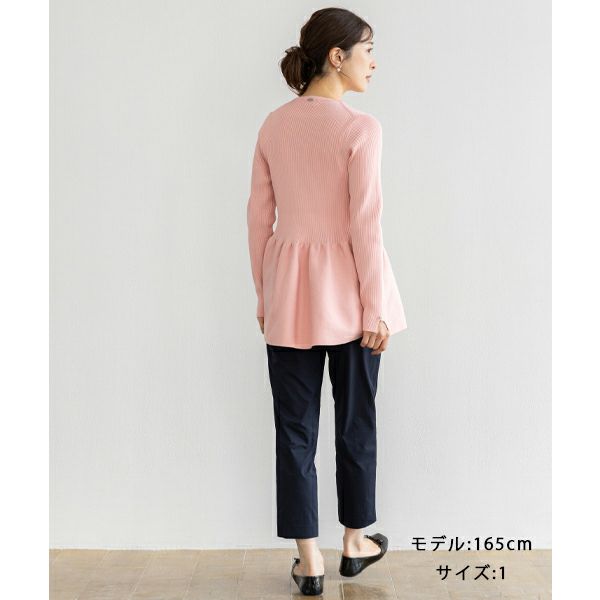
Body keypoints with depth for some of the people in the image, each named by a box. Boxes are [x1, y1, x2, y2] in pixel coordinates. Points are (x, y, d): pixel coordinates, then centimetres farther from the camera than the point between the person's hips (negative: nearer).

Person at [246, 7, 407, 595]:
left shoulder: (274, 125, 3)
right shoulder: (360, 128, -13)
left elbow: (259, 216, 5)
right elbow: (364, 225, -15)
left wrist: (263, 293, 14)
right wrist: (376, 307, -8)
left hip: (288, 292, 4)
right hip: (346, 290, -4)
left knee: (295, 426, 9)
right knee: (355, 419, 14)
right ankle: (355, 542, 31)